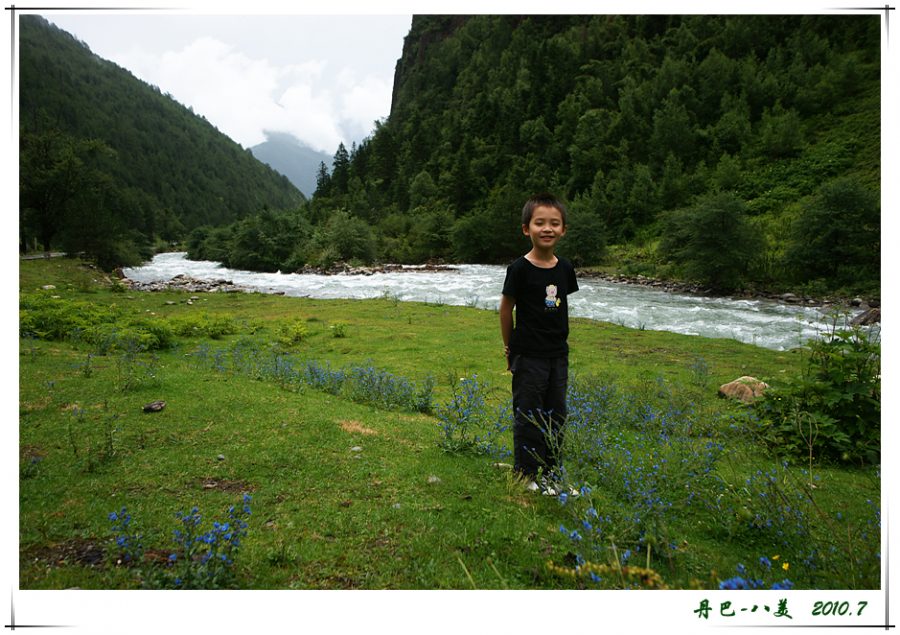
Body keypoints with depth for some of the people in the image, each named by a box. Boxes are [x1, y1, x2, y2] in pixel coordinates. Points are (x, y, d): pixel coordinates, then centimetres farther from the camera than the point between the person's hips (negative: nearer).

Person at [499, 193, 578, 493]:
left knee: (556, 416, 13)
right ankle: (526, 475, 19)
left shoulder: (565, 267, 3)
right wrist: (510, 348, 1)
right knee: (529, 416, 3)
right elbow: (506, 308, -5)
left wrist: (559, 339, 13)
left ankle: (549, 473, 28)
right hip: (528, 355, -6)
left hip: (558, 353, 6)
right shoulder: (520, 268, -13)